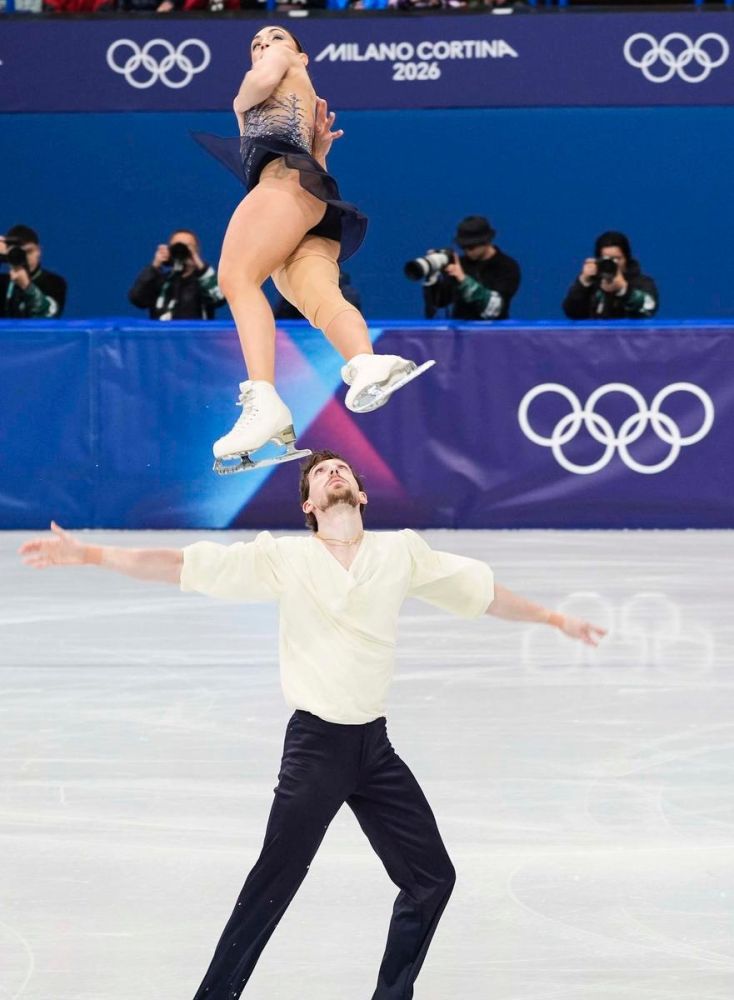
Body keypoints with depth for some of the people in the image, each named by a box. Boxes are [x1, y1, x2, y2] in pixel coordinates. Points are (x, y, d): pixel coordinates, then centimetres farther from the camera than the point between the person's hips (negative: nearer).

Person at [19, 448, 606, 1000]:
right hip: (315, 743, -4)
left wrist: (553, 618, 22)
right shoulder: (286, 559, -5)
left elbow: (481, 590, 16)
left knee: (431, 878, 7)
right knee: (273, 886, -5)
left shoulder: (402, 553, 5)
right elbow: (184, 566, -10)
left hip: (375, 747, 4)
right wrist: (90, 556, -17)